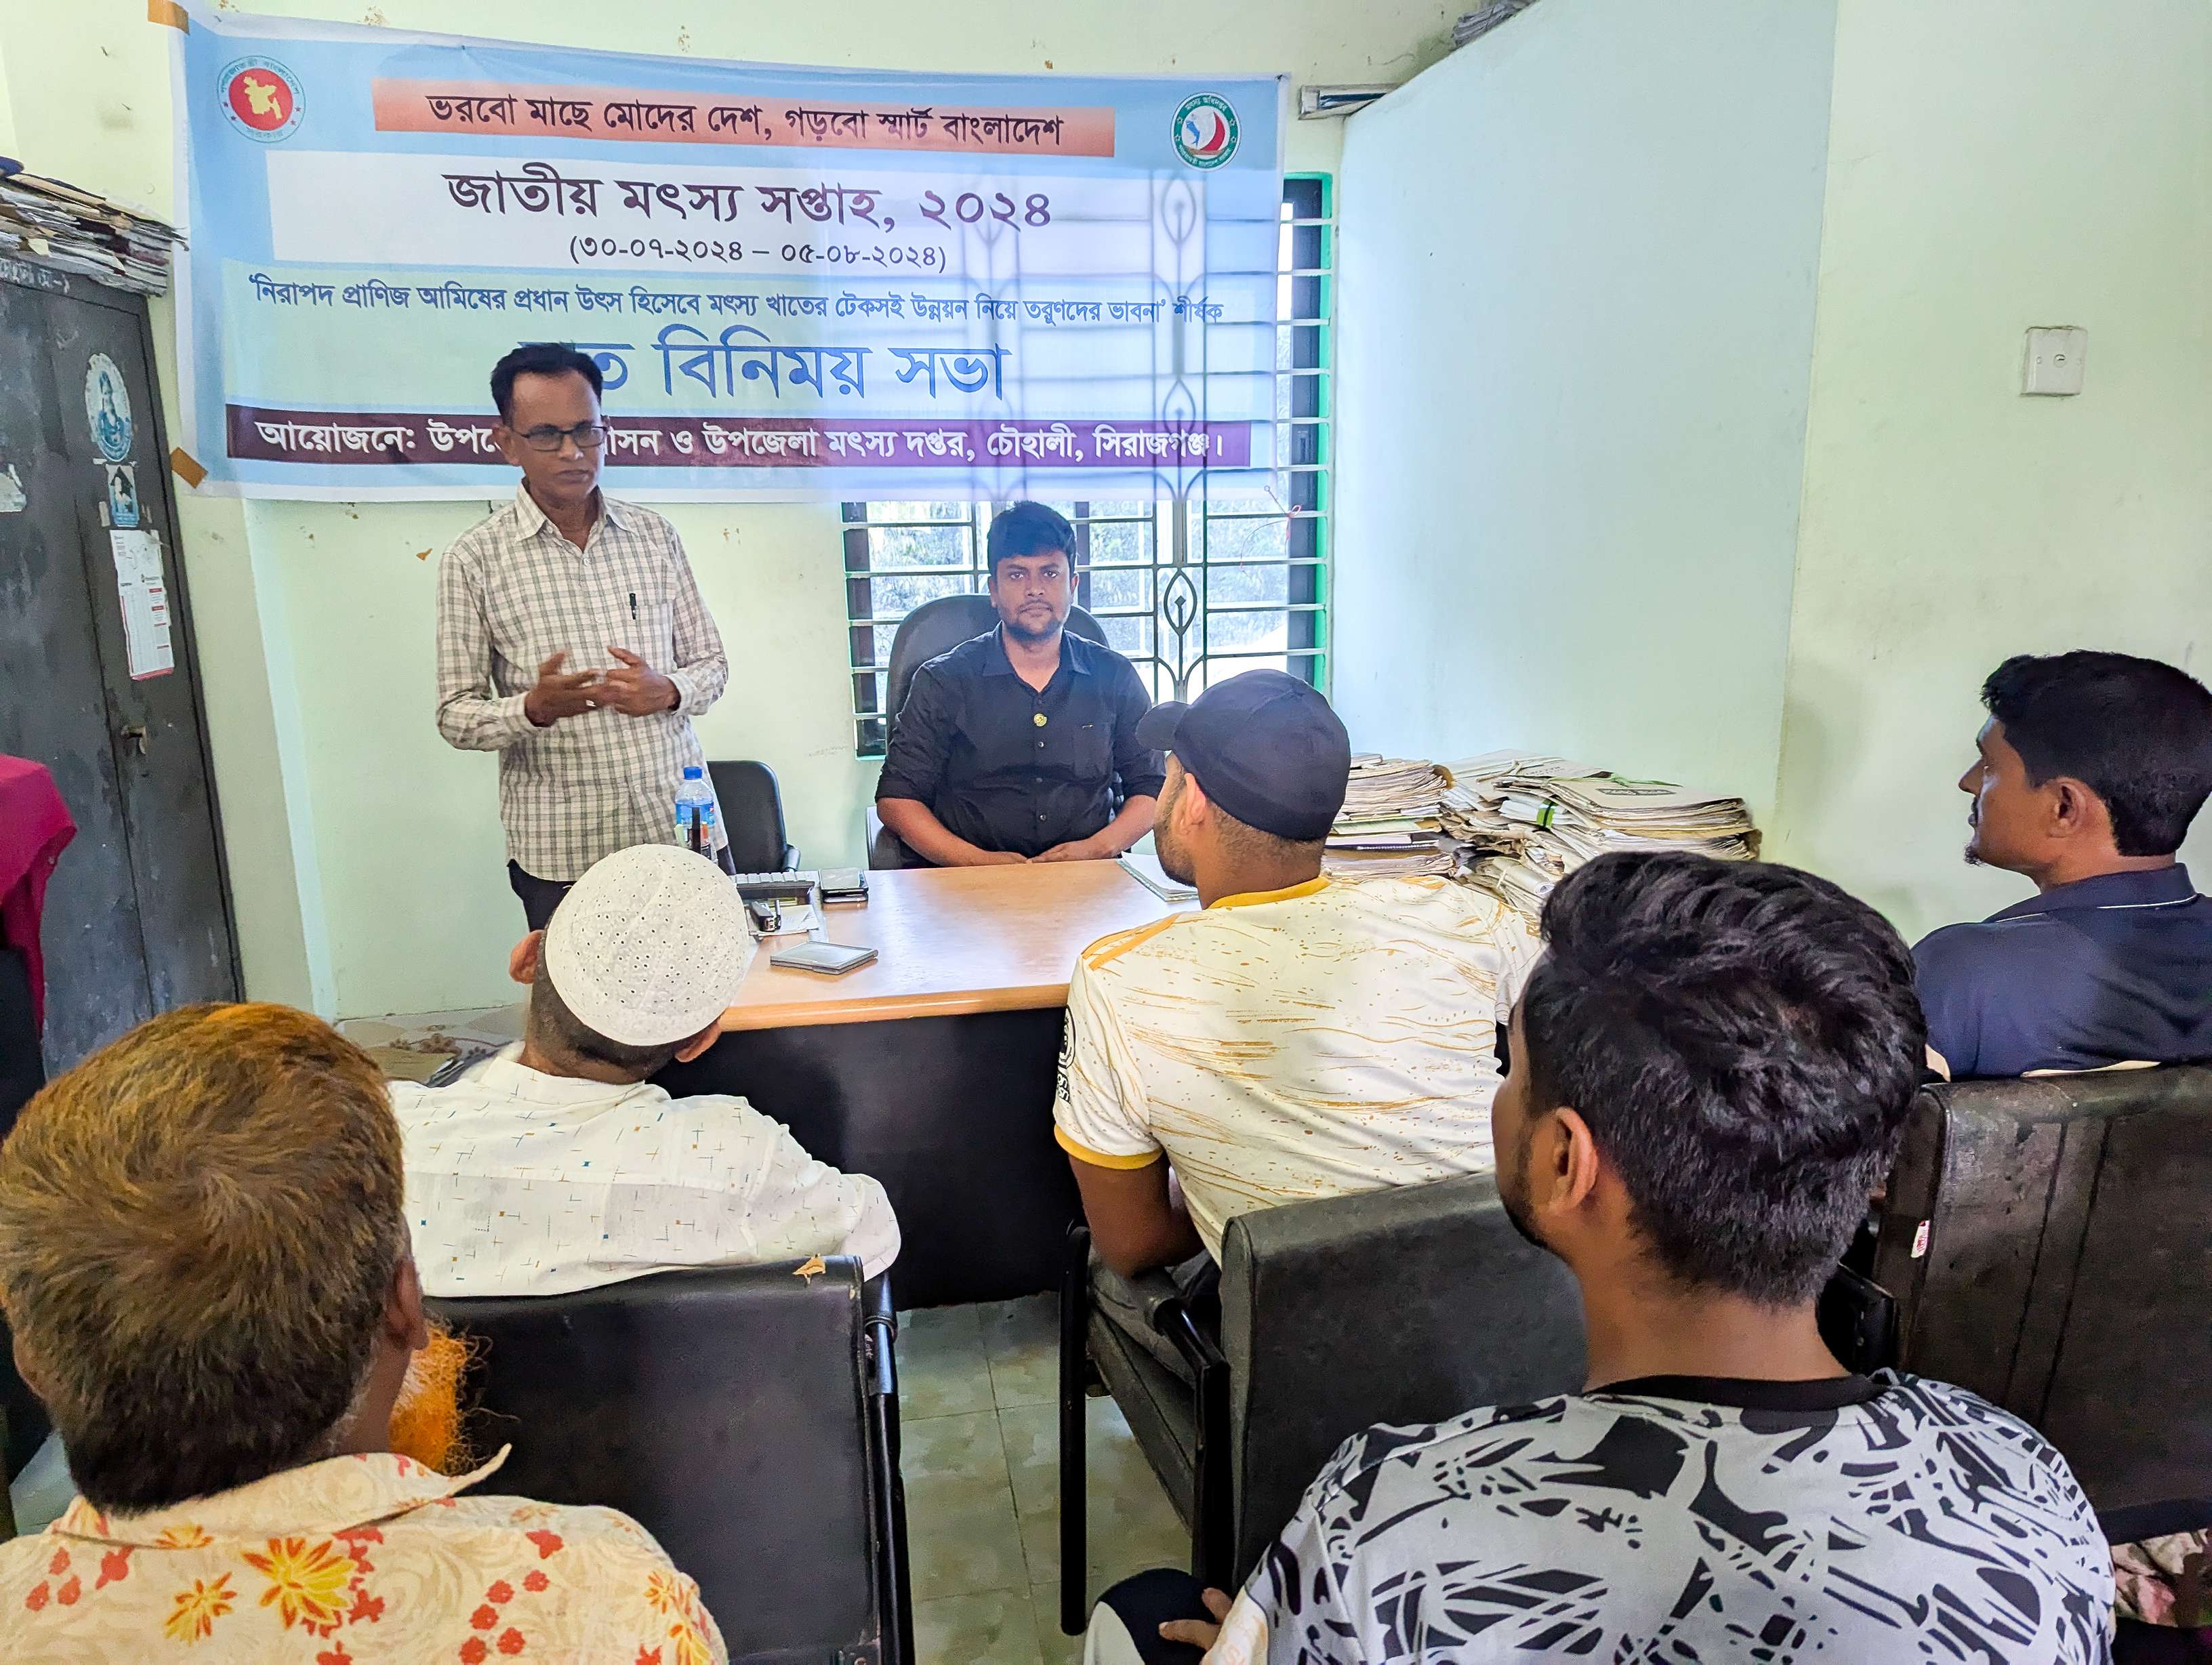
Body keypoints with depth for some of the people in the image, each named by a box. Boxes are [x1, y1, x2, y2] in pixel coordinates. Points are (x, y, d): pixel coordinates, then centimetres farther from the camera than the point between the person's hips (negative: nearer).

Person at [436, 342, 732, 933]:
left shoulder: (653, 535, 7)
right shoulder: (475, 559, -1)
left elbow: (711, 665, 12)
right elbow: (456, 716, 0)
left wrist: (665, 691, -10)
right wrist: (533, 708, -20)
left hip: (681, 829, 2)